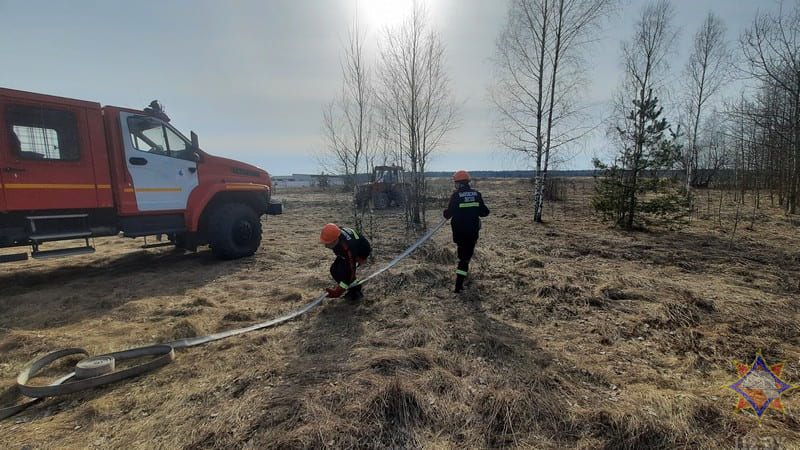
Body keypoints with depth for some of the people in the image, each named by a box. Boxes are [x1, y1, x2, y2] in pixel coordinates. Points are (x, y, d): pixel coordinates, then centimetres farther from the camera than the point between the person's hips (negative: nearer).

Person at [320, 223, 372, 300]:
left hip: (361, 253, -8)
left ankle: (356, 292, 1)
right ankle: (352, 289, 13)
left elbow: (351, 271, -36)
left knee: (343, 271, -22)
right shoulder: (334, 233, -26)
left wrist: (339, 291, -32)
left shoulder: (347, 248, -45)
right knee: (334, 269, -2)